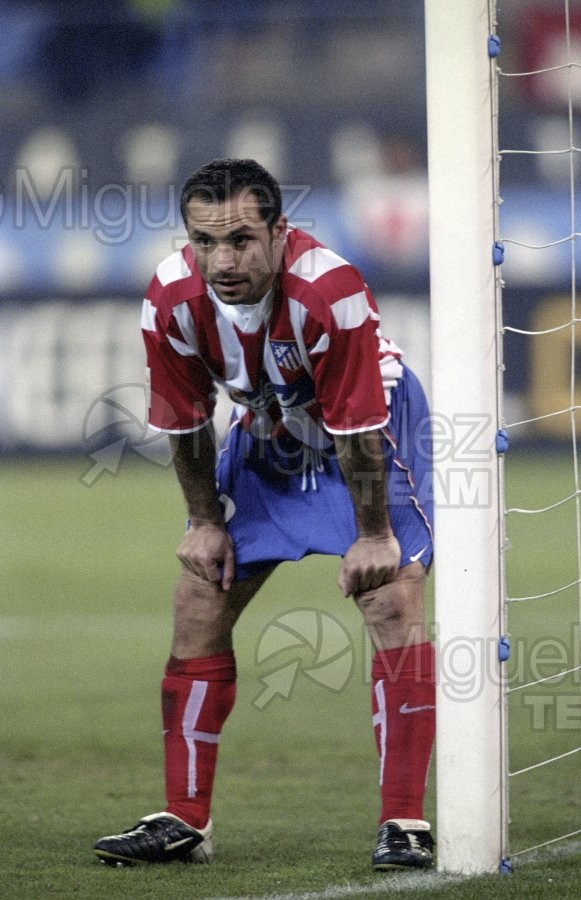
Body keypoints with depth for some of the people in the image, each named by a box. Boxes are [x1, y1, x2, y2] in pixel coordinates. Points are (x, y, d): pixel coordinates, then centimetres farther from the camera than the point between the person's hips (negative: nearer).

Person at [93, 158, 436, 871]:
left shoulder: (329, 291, -37)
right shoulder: (171, 299, -24)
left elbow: (355, 426, -28)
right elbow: (184, 421, -8)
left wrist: (374, 534, -21)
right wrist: (206, 520, -1)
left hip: (373, 432, -5)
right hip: (266, 434, 5)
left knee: (394, 601, -19)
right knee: (197, 605, 0)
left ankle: (403, 825, -15)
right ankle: (183, 823, 9)